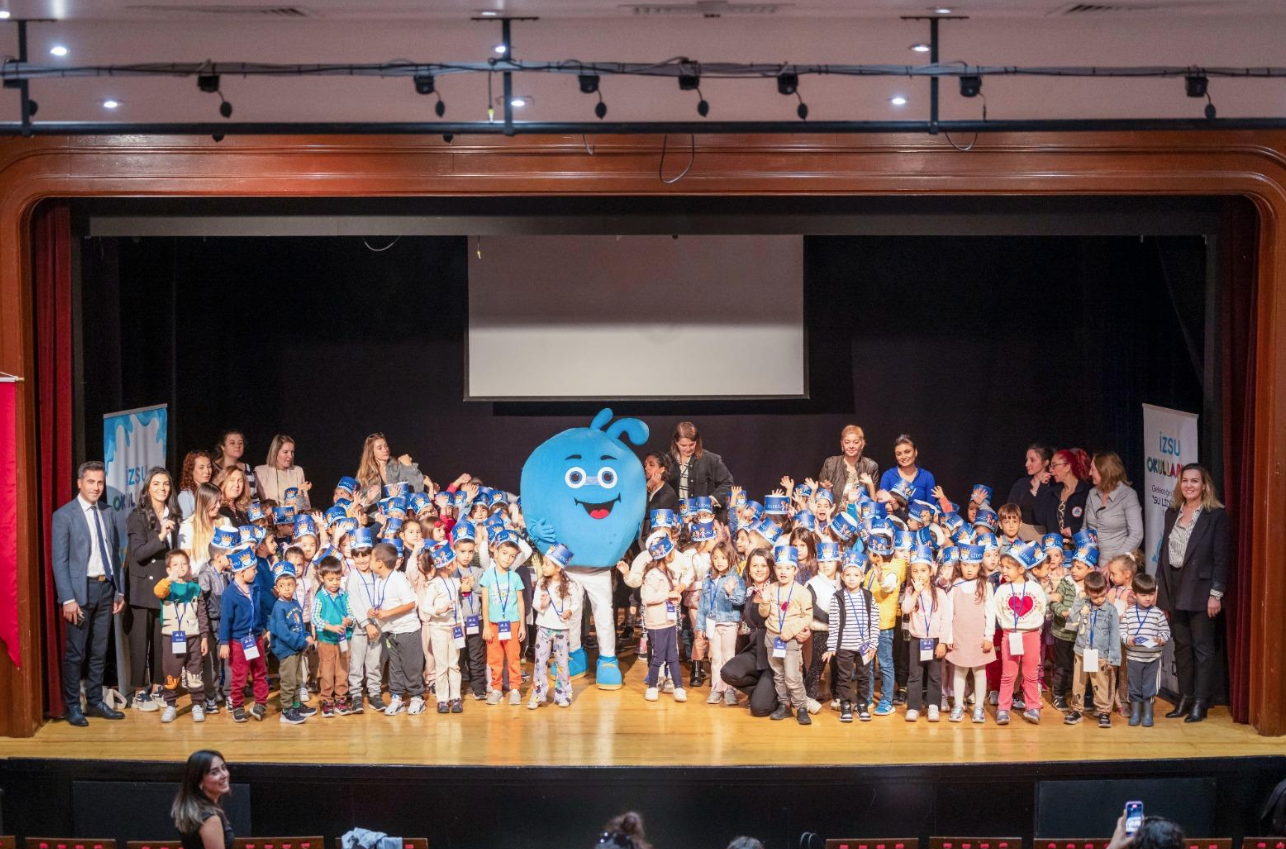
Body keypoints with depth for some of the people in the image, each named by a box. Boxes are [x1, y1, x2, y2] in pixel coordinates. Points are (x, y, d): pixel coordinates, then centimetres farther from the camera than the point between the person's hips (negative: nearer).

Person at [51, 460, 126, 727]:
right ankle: (72, 707, 9)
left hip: (106, 587, 5)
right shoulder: (64, 515, -6)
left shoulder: (109, 513, 10)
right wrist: (68, 599, -14)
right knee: (76, 653, -1)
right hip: (81, 588, -5)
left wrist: (119, 590, 10)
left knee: (99, 651, 11)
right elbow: (59, 561, -9)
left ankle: (95, 702, 21)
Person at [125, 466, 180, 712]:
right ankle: (139, 694, 7)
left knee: (162, 641, 7)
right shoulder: (138, 516, -7)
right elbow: (138, 553, -16)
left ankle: (157, 690, 17)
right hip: (143, 588, -5)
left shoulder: (173, 516, 9)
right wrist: (160, 536, -30)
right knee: (140, 642, 1)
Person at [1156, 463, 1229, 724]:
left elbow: (1221, 556, -9)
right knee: (1181, 647, 9)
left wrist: (1216, 594, -13)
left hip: (1200, 590, -5)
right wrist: (1159, 590, 9)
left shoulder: (1216, 515, -6)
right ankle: (1184, 699, 16)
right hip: (1174, 589, 5)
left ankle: (1200, 703, 4)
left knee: (1202, 647, 0)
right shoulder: (1172, 513, 11)